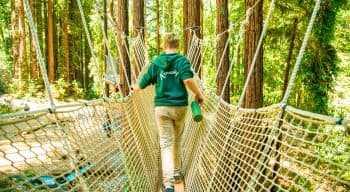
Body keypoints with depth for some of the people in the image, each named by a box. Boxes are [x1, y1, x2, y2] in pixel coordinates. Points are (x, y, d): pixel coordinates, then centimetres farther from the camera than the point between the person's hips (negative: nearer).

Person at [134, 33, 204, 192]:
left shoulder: (156, 62, 3)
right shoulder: (182, 60, -4)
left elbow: (143, 83, 6)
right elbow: (188, 80, -21)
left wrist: (136, 88, 28)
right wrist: (199, 94, -6)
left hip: (161, 107, 0)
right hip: (179, 106, 0)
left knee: (166, 143, -1)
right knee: (176, 141, 19)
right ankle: (176, 173, 33)